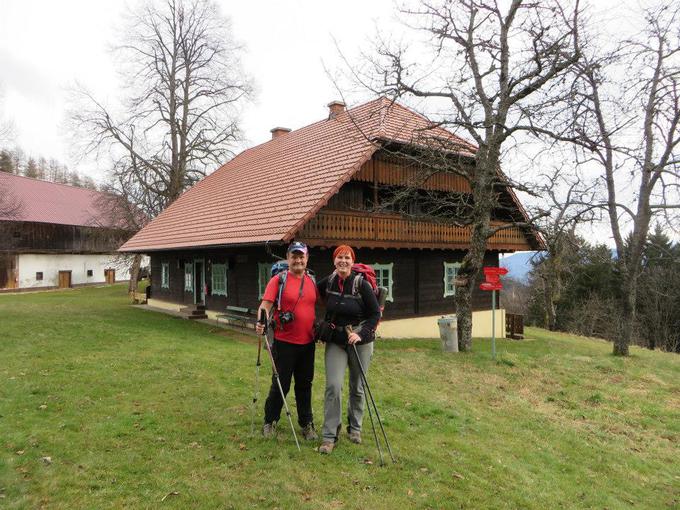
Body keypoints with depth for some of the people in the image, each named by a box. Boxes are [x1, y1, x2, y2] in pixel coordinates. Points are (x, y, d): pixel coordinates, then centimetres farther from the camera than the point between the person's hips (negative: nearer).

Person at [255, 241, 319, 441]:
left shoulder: (312, 281, 8)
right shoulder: (278, 280, -7)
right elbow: (266, 304, -16)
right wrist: (261, 322, -33)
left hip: (307, 343, 4)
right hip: (284, 342, -4)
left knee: (305, 385, 14)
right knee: (280, 385, 4)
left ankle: (307, 424, 27)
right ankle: (270, 422, 24)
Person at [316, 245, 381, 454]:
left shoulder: (361, 284, -12)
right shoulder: (327, 282, -2)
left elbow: (375, 313, -7)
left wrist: (361, 334, -17)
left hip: (360, 341, -1)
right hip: (335, 341, 2)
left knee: (357, 387, 12)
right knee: (333, 385, -9)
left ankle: (355, 428, 32)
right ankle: (329, 436, 0)